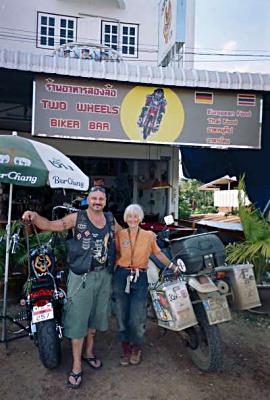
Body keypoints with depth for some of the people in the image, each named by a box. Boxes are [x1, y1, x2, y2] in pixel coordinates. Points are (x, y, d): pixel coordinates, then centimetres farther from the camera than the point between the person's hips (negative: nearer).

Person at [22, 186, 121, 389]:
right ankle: (77, 365, 19)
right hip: (82, 275, -4)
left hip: (104, 275, 5)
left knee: (96, 314, 19)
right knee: (78, 317, 2)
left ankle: (88, 351, 40)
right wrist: (35, 217, -33)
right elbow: (51, 225, -17)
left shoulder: (110, 219, 5)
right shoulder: (77, 217, -8)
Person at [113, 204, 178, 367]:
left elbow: (158, 253, 11)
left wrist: (174, 267, 13)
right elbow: (116, 254, 11)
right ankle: (126, 348, 33)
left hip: (140, 278, -1)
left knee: (136, 318, -2)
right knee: (122, 316, 10)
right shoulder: (120, 234, 3)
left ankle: (137, 347, 28)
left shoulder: (149, 235, 2)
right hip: (121, 276, 1)